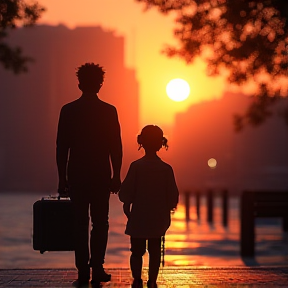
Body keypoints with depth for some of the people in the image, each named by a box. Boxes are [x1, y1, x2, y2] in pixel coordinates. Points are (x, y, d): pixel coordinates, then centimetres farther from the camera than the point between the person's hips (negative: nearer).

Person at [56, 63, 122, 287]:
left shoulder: (68, 110, -1)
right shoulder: (109, 111, -3)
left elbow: (61, 147, 0)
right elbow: (116, 147, -3)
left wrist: (62, 178, 6)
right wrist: (116, 176, 4)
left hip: (76, 176, 1)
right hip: (101, 176, -1)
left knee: (80, 224, 6)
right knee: (100, 222, 9)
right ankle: (97, 267, 0)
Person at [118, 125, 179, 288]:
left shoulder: (136, 166, -10)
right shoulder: (166, 169, -6)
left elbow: (125, 194, -8)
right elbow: (173, 197, -3)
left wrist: (127, 207, 10)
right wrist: (167, 208, 14)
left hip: (138, 219, -1)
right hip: (158, 220, 2)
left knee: (137, 251, 7)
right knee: (155, 251, 12)